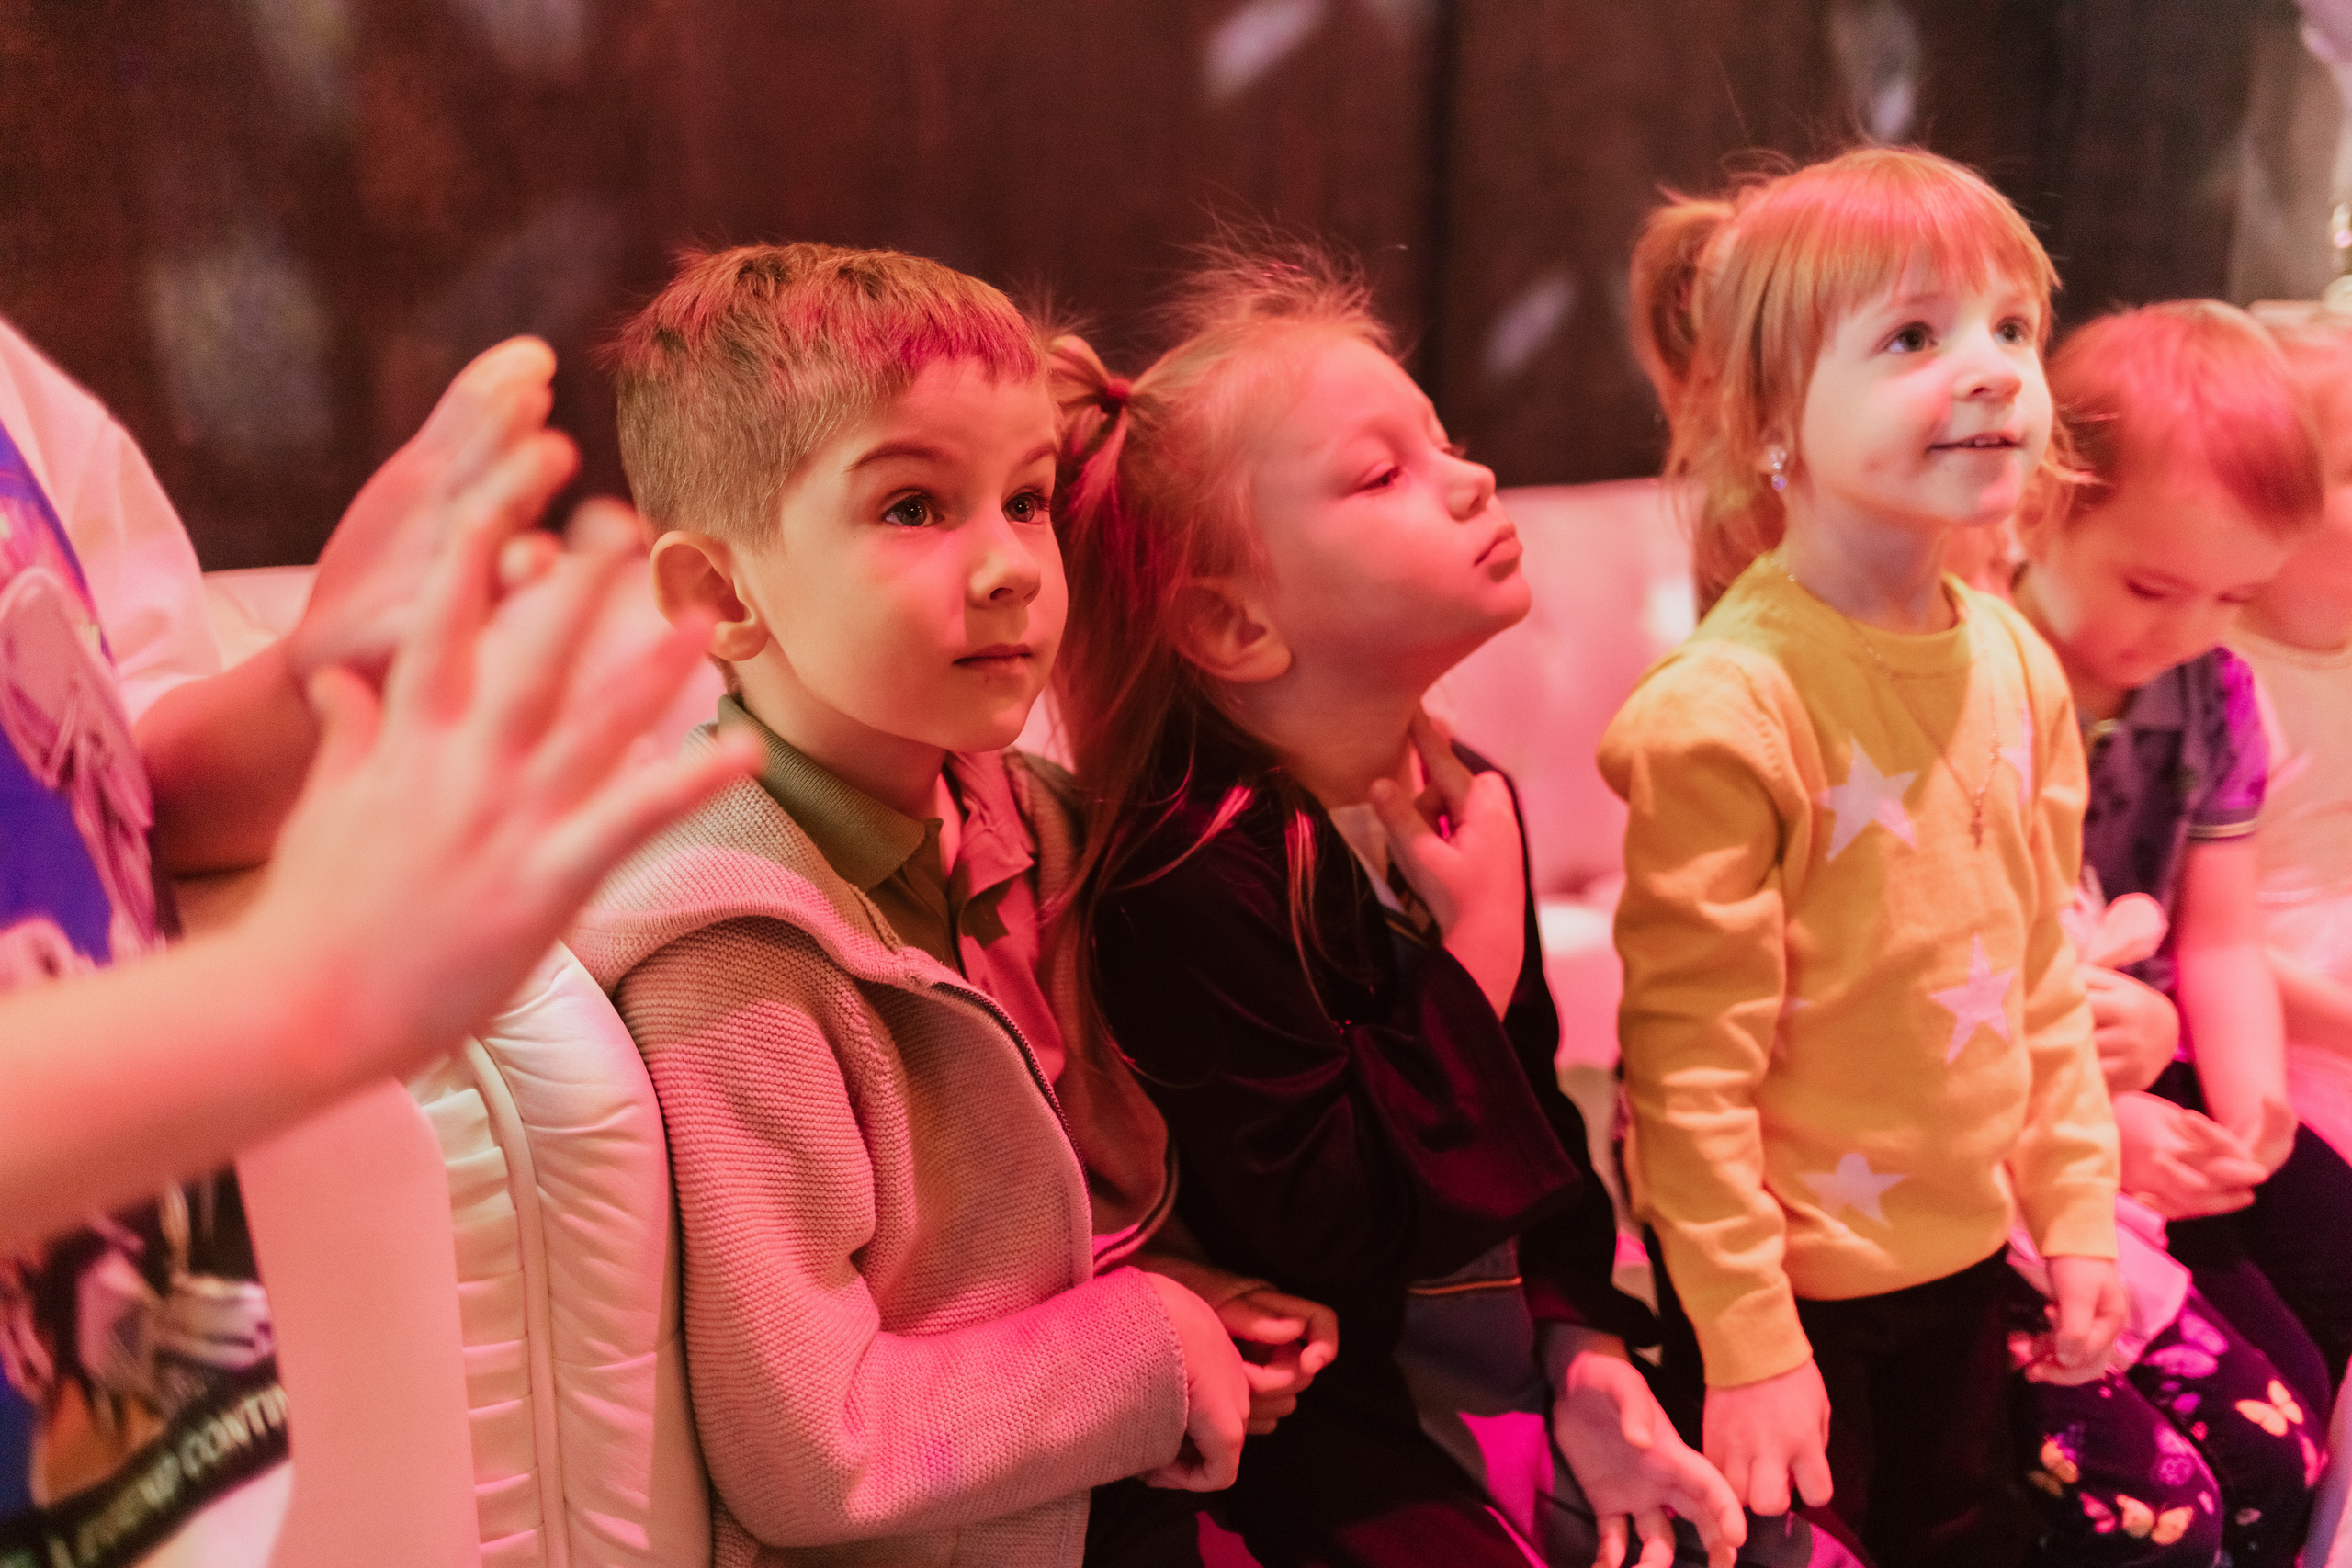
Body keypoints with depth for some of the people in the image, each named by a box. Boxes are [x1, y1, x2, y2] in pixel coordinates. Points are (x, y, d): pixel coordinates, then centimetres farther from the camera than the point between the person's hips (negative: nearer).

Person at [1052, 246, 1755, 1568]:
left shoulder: (1461, 798, 3)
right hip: (1347, 1442, -7)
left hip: (1524, 1374, 7)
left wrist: (1584, 1339, 1)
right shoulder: (1197, 876, -23)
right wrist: (1473, 959, -20)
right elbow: (1316, 1238, -24)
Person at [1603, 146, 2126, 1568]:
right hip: (1798, 1282, -6)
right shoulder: (1724, 707, -24)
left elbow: (2043, 969, 8)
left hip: (1965, 1253, 6)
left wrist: (2077, 1211, 9)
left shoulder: (2015, 663, -2)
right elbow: (1689, 1062, -20)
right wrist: (1747, 1342, -16)